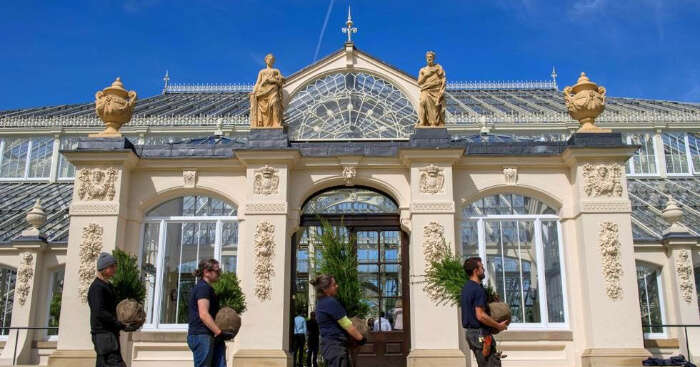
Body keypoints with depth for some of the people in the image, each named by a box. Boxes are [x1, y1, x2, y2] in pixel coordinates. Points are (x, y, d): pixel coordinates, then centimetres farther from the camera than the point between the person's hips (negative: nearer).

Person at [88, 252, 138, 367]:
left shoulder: (109, 286, 19)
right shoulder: (97, 287, -12)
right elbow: (100, 313, -20)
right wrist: (122, 325, -21)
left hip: (111, 332, 10)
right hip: (103, 333, -10)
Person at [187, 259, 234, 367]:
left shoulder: (207, 288, 22)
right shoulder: (203, 288, -11)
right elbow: (203, 315, -20)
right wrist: (219, 333, -20)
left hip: (211, 336, 10)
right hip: (201, 335, -10)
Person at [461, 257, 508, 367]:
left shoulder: (466, 288, 13)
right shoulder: (478, 289, -19)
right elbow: (480, 316, -24)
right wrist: (498, 326, -13)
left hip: (471, 332, 10)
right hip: (480, 333, -10)